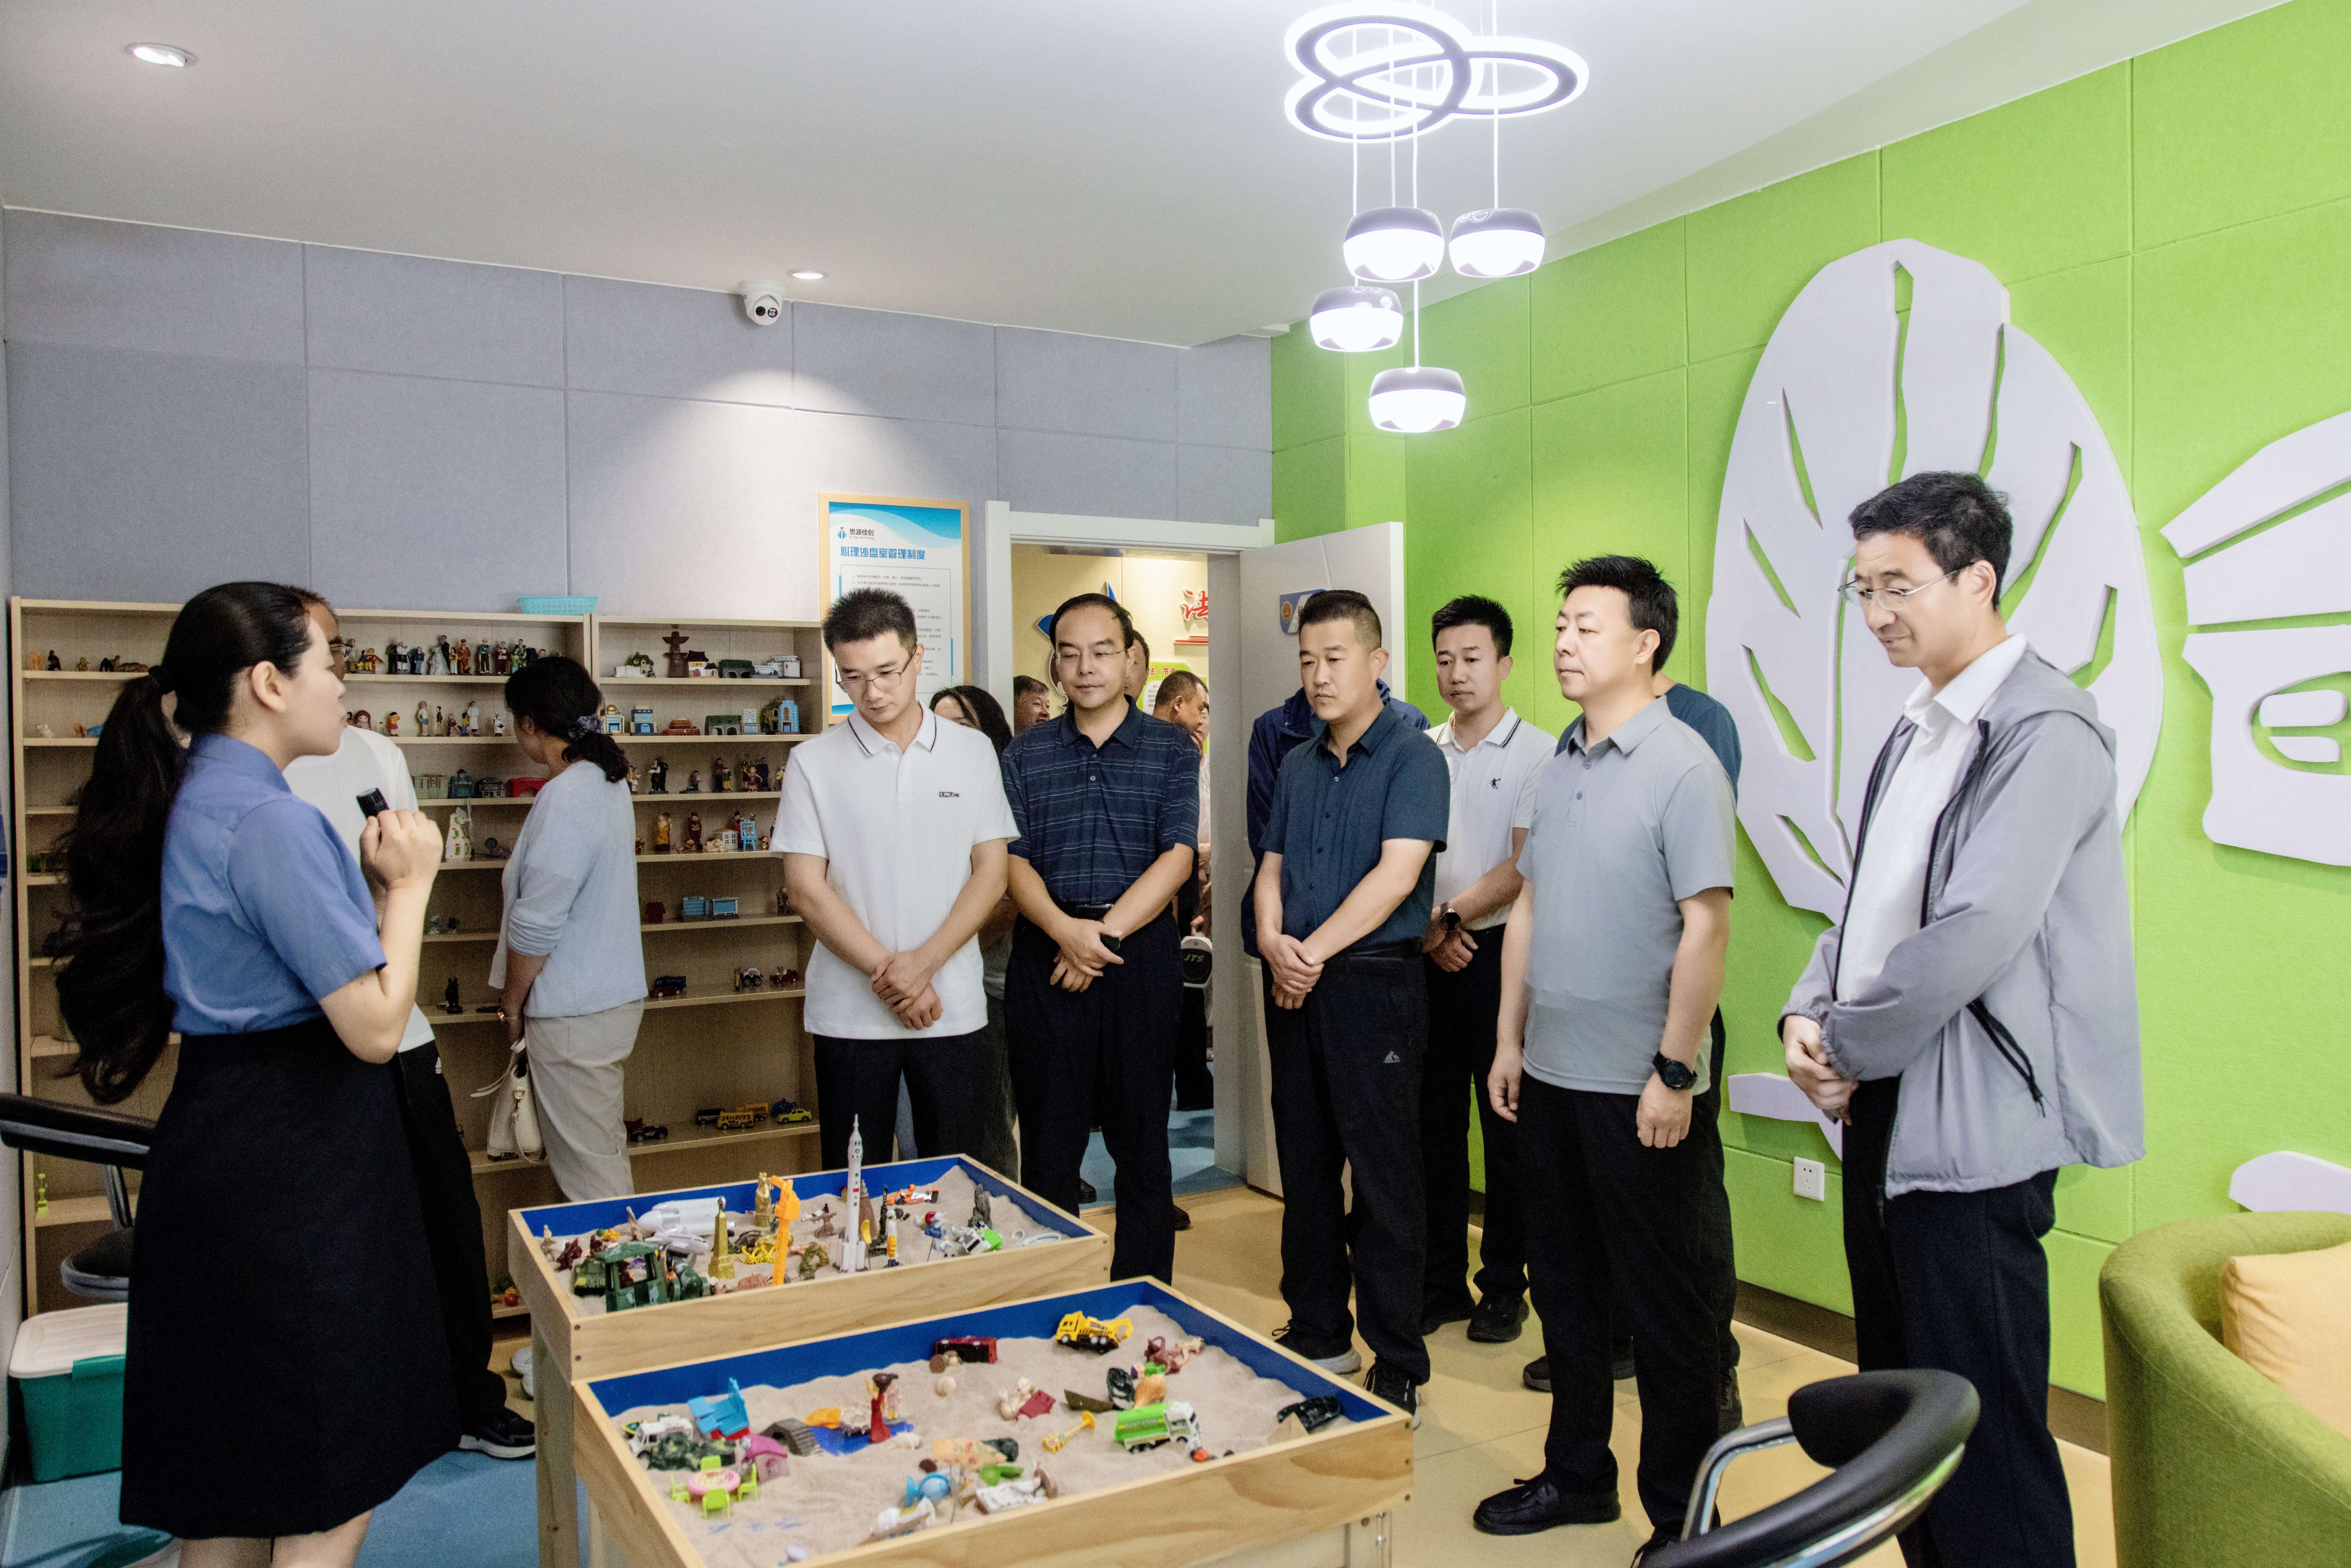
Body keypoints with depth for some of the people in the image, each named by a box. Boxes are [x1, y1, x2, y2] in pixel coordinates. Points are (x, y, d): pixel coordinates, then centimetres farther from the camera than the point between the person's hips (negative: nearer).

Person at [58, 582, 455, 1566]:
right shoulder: (272, 821, -20)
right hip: (295, 1165, -10)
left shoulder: (195, 800, 10)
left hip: (221, 1145, 10)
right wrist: (409, 882, -9)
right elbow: (376, 1027, -20)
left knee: (227, 1489, 20)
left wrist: (370, 881, 8)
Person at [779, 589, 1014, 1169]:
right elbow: (806, 887, -4)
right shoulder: (813, 762, 1)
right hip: (850, 1013, -1)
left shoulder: (973, 752, 4)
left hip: (954, 1011, 1)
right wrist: (886, 974, -11)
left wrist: (922, 964, -11)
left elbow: (991, 873, 1)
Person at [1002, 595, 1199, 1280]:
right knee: (1048, 1143, 7)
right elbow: (1012, 859, 1)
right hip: (1045, 957, 1)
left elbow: (1177, 857, -6)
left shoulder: (1171, 749, 4)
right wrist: (1064, 928, -17)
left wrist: (1105, 932, -15)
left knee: (1142, 1139, 7)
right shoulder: (1025, 755, 9)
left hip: (1142, 953, -1)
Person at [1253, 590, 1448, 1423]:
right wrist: (1273, 943, -4)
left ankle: (1398, 1372, 11)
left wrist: (1314, 951, -15)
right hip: (1294, 989, 7)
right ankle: (1316, 1336, 30)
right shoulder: (1298, 765, 14)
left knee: (1384, 1182, 0)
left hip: (1373, 986, -7)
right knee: (1306, 1168, 15)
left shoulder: (1412, 757, -8)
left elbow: (1395, 875, -17)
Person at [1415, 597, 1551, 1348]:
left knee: (1506, 1127, 4)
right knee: (1433, 1125, 9)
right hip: (1428, 957, 4)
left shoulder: (1537, 753, -4)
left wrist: (1453, 915, -14)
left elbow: (1524, 868, -10)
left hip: (1500, 954, -4)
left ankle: (1503, 1287, 17)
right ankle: (1440, 1282, 21)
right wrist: (1427, 930, -6)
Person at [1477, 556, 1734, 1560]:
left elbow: (1705, 926, -16)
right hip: (1551, 1074, 7)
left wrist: (1675, 1073, -17)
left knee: (1662, 1305, 7)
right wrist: (1510, 1040, 11)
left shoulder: (1683, 767, -12)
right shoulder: (1560, 769, 9)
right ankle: (1577, 1475, 34)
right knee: (1564, 1283, 17)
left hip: (1638, 1087, -7)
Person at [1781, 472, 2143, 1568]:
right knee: (1897, 1406, 18)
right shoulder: (1915, 733, 15)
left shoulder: (2043, 729, -14)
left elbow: (1975, 934, -22)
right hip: (1882, 1108, 9)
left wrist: (1848, 1047, -11)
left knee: (1980, 1435, -1)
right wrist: (1807, 1016, 1)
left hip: (1971, 1126, -9)